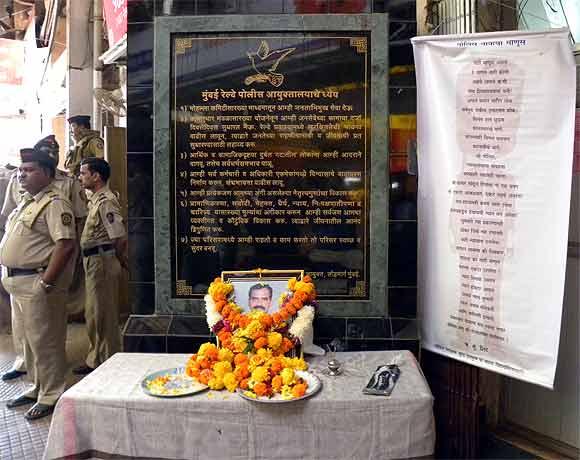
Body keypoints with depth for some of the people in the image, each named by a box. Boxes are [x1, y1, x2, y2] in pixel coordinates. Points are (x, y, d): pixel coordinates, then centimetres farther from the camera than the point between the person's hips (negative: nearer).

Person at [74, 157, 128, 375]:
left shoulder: (105, 201, -18)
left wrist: (120, 259, -7)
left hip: (101, 261, -11)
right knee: (94, 314, 18)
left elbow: (120, 237, -24)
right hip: (94, 261, 11)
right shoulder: (96, 199, 15)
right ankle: (95, 360, 30)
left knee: (102, 315, -1)